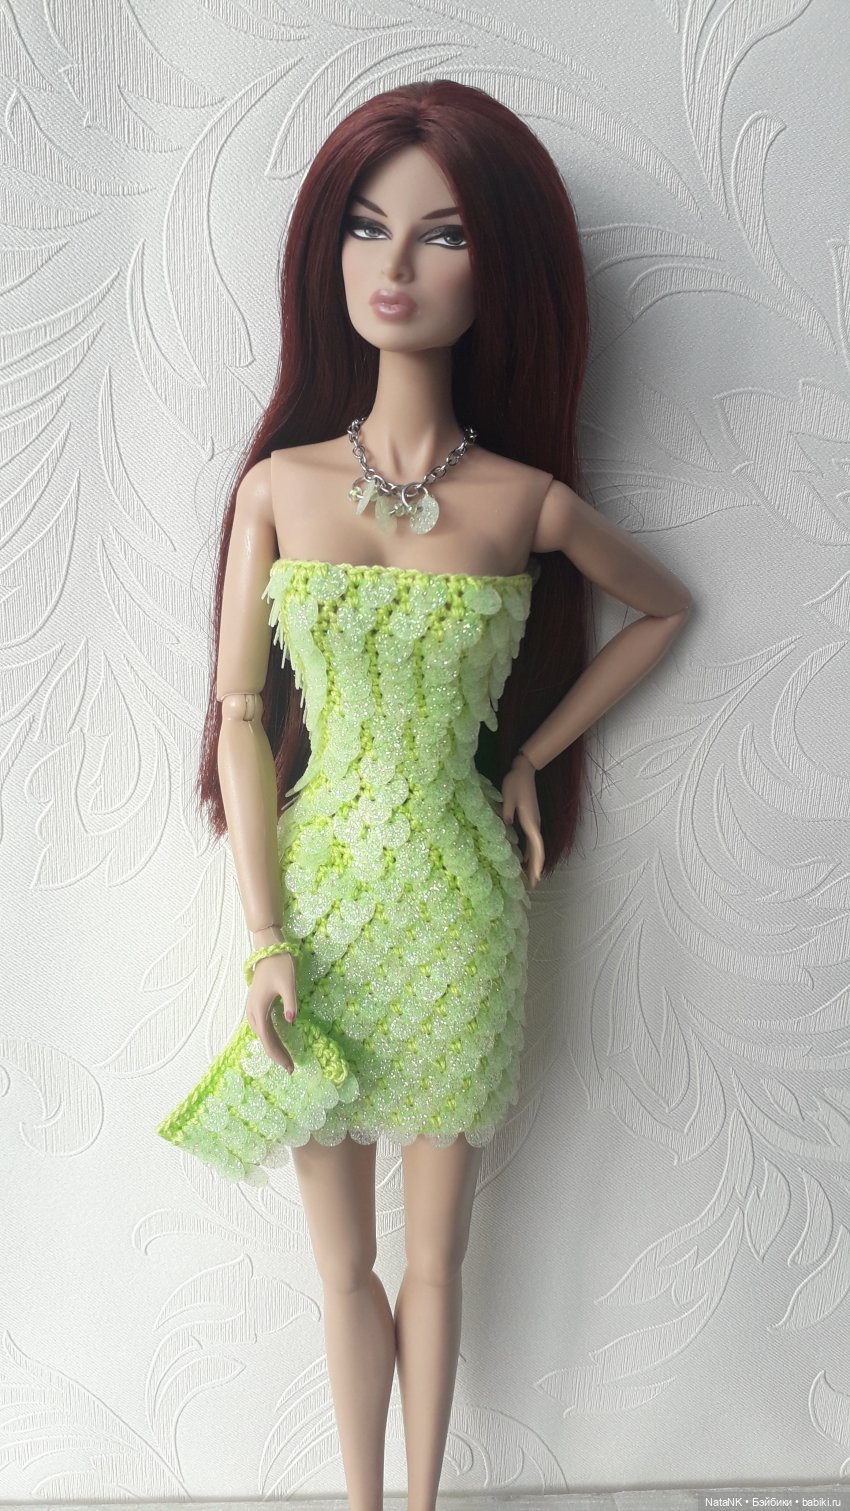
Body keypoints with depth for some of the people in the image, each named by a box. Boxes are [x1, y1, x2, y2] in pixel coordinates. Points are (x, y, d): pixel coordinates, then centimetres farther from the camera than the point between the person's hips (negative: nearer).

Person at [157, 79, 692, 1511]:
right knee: (343, 1264, 13)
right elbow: (241, 717, -3)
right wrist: (266, 939, -10)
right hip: (314, 895, 1)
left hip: (457, 908, -1)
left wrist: (531, 758, 6)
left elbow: (664, 609, 14)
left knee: (433, 1259, 12)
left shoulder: (530, 504, -4)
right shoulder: (280, 481, -2)